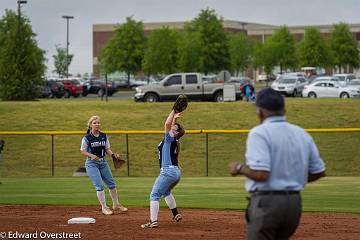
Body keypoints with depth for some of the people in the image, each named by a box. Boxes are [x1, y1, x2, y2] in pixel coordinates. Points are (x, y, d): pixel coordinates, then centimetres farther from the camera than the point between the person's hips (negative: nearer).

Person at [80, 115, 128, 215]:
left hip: (103, 162, 5)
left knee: (112, 184, 9)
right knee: (99, 185, -11)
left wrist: (113, 155, -10)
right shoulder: (87, 138, -10)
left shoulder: (104, 136, 4)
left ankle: (116, 205, 27)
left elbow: (107, 149, 9)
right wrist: (91, 155, -22)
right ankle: (104, 207, 1)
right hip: (92, 163, -5)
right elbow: (83, 151, -5)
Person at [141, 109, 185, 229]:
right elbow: (169, 125, 31)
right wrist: (175, 118, 26)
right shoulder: (174, 141, 16)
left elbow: (167, 124, -16)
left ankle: (153, 222, -19)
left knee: (154, 195, -10)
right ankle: (176, 214, 35)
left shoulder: (170, 138, -6)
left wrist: (174, 111, -9)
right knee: (166, 192, 34)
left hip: (168, 172, -10)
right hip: (176, 172, 10)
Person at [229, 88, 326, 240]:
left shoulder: (259, 133, -12)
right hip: (295, 202, 7)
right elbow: (319, 172, 11)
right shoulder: (302, 134, 8)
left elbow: (260, 173, -23)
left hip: (266, 202, -7)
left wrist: (239, 168, -5)